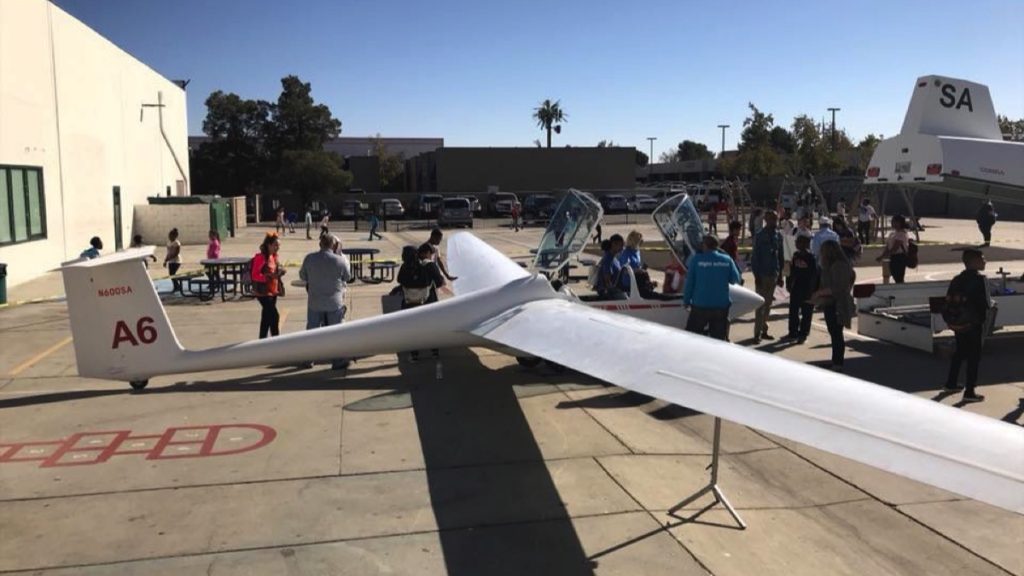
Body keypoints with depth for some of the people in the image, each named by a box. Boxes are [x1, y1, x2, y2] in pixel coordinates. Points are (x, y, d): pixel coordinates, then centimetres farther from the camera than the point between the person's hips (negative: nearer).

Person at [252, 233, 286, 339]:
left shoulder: (274, 256, 10)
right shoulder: (260, 257, -16)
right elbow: (255, 275, -19)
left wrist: (279, 272, 0)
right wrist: (270, 275, -30)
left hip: (273, 290, 9)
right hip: (263, 292, -9)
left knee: (267, 317, 15)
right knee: (274, 316, -11)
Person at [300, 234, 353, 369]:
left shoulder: (309, 258, -8)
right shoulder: (340, 260, -16)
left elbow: (303, 276, 4)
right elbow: (348, 277, 0)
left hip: (314, 303, 2)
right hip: (334, 303, -2)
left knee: (312, 330, 16)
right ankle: (338, 361, 12)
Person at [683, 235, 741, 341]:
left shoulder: (696, 259, -6)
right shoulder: (727, 260, 0)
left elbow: (689, 282, -6)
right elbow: (736, 279, 4)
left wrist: (686, 301, 3)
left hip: (700, 306, -2)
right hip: (721, 306, 2)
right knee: (719, 339, 9)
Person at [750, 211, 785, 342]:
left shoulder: (778, 236, 6)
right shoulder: (760, 236, -8)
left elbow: (780, 256, 11)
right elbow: (755, 257, -8)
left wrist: (780, 275, 10)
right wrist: (756, 275, -12)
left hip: (774, 274, 5)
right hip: (762, 274, -5)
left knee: (768, 304, 11)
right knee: (761, 304, -5)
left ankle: (764, 331, 21)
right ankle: (757, 333, 0)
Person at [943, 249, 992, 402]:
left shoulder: (957, 279, 7)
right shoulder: (980, 279, -14)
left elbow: (949, 300, 7)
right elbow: (987, 303, -15)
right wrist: (991, 303, 6)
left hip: (957, 323, 7)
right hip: (973, 324, -7)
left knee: (959, 353, 22)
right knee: (974, 356, 1)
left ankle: (951, 384, 31)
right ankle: (969, 392, 2)